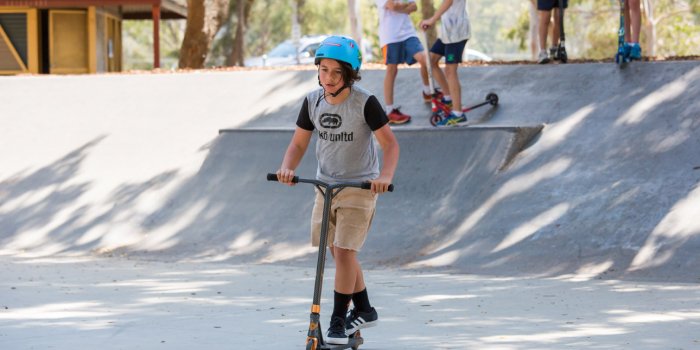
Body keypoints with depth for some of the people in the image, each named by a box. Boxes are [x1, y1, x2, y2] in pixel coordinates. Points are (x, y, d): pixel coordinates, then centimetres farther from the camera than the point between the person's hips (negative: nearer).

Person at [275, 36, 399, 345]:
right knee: (338, 251, 13)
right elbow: (298, 143, 1)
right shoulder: (313, 102, -4)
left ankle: (338, 321, -3)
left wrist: (386, 175, -36)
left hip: (360, 187, -6)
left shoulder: (365, 103, -18)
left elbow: (389, 142, -18)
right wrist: (287, 168, -19)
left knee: (344, 251, -12)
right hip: (325, 185, 6)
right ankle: (364, 311, 31)